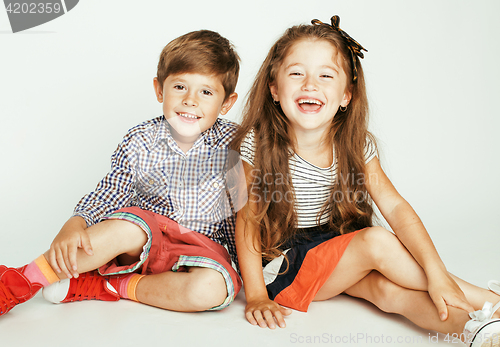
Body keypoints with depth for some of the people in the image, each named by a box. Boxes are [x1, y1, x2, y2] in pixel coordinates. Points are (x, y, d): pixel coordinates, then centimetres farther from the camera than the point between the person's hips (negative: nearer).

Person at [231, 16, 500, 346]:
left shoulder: (357, 146, -8)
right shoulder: (258, 144, -17)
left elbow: (395, 207, -15)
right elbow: (247, 220, -13)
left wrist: (437, 273, -26)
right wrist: (256, 296, -14)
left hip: (338, 251, 4)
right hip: (282, 264, -4)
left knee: (388, 289, -26)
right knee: (378, 241, -23)